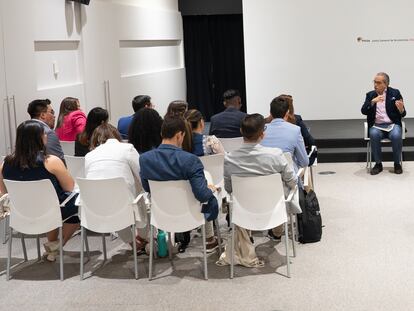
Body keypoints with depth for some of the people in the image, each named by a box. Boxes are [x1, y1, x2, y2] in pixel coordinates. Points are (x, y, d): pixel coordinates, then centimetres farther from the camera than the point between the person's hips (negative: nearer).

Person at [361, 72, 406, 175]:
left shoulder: (395, 93, 6)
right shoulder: (370, 95, 10)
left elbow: (403, 114, 4)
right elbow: (364, 111, -3)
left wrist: (401, 110, -21)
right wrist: (373, 101, -19)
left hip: (393, 125, -1)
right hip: (376, 126, 1)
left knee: (396, 136, -33)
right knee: (374, 135, -33)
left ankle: (397, 163, -11)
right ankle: (378, 164, -17)